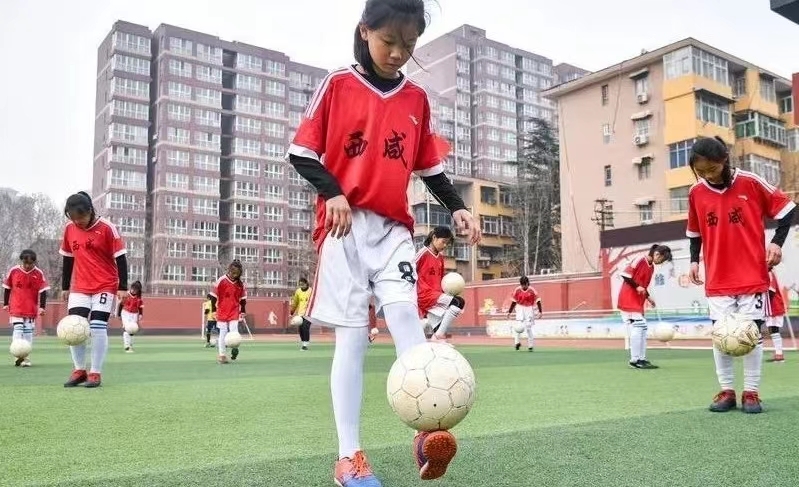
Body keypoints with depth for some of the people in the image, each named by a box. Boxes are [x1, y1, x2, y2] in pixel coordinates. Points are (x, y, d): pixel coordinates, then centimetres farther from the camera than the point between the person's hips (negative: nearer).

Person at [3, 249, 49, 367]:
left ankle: (26, 358, 11)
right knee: (17, 329, -10)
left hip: (31, 309, 0)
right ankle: (18, 355, -11)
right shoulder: (13, 271, -3)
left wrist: (42, 307, -9)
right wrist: (5, 303, 10)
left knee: (28, 332, 4)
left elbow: (43, 291, -4)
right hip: (16, 308, 0)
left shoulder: (39, 273, -6)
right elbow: (7, 288, 9)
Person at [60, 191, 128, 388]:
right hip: (79, 288, 5)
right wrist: (65, 287, 16)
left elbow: (120, 258, -9)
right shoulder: (69, 229, 4)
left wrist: (123, 287, -12)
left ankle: (95, 373, 1)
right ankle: (79, 370, 13)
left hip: (105, 286, -5)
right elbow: (68, 259, 15)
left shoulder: (107, 228, -12)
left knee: (98, 327, -9)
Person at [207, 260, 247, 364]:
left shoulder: (240, 284, 3)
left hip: (234, 312, 2)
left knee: (234, 331, -12)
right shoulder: (221, 281, -8)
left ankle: (234, 349, -1)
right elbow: (213, 296, -3)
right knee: (223, 333, 2)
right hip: (222, 312, -2)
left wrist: (242, 311, 10)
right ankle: (222, 355, 10)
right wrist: (214, 310, -3)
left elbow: (243, 299, 12)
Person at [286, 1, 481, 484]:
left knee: (406, 316, -16)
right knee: (352, 338, -3)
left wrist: (457, 207, 3)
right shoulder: (337, 85, 2)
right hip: (346, 227, -3)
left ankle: (428, 433, -23)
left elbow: (430, 166, 18)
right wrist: (333, 194, -15)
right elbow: (301, 153, 1)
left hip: (395, 228, 3)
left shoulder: (417, 98, 12)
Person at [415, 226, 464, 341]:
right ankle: (439, 335, -23)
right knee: (458, 302, -24)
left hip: (435, 295, 8)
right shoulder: (423, 253, -6)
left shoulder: (440, 257, 17)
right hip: (424, 295, -8)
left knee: (436, 332, 3)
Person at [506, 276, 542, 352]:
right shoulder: (517, 290, 0)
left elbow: (538, 301, -6)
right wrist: (509, 311, 8)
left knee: (528, 327, -2)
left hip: (529, 309, -1)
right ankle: (517, 342, -20)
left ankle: (531, 346, 8)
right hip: (520, 308, 1)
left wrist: (540, 312, -14)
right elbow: (514, 301, 9)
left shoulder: (532, 290, -7)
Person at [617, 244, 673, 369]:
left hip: (638, 302, 10)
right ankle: (635, 360, -6)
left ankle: (641, 359, 15)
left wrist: (648, 297, 7)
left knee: (642, 328, 10)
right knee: (638, 327, -11)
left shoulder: (651, 267, 14)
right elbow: (625, 275, -19)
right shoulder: (640, 260, -13)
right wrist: (637, 287, -21)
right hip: (628, 300, -10)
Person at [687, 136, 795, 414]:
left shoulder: (750, 183, -8)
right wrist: (694, 260, 4)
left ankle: (751, 392, 13)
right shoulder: (696, 193, 0)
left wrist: (777, 242, -9)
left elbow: (786, 209, 1)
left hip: (753, 276, -2)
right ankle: (727, 391, 13)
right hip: (717, 281, 2)